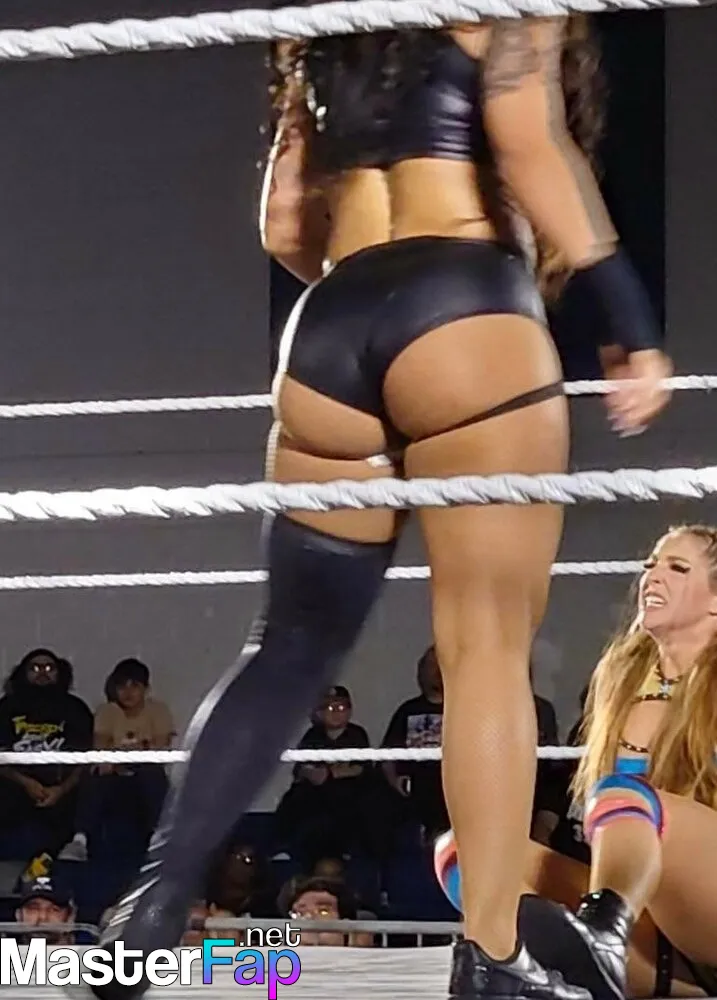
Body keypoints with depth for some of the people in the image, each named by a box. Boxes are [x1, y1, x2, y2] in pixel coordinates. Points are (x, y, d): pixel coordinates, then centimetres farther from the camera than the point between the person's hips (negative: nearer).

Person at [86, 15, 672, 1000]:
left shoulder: (326, 44, 26)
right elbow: (530, 139, -9)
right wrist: (629, 316, -13)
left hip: (329, 328, 6)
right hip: (465, 316, -6)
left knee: (293, 645, 13)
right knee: (489, 648, -6)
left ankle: (151, 908, 3)